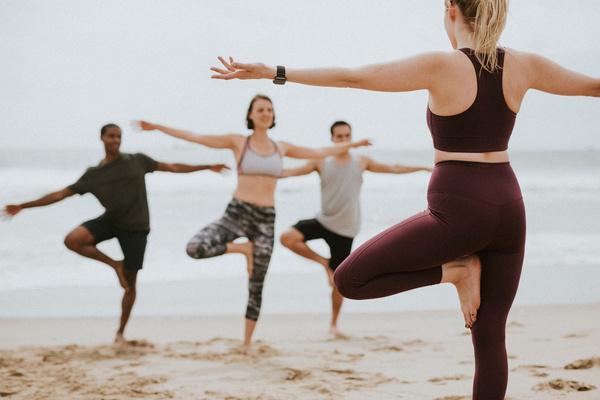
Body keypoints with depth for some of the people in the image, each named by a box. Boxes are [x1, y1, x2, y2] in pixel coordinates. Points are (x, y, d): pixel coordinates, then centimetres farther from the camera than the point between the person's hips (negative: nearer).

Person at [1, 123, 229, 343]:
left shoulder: (137, 161, -1)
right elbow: (60, 194, 3)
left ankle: (121, 331, 16)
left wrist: (207, 167, 8)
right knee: (72, 240, -23)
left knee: (130, 282, -1)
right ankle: (115, 264, -5)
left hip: (135, 227, -2)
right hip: (111, 221, 2)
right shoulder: (92, 175, 1)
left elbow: (172, 167, 6)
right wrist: (23, 206, -1)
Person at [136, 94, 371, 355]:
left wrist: (350, 145, 26)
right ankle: (242, 248, -1)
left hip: (265, 219, 2)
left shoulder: (281, 148, 10)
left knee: (256, 285, 6)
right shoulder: (238, 142, 1)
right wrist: (157, 127, -5)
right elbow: (195, 137, -1)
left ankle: (247, 342, 20)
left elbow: (319, 153, 22)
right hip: (237, 213, -2)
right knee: (195, 248, -28)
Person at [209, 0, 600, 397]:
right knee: (490, 338, 12)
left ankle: (455, 269, -2)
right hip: (508, 210, 6)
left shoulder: (440, 66, -11)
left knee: (349, 280, 4)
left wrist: (272, 73, -6)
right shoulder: (523, 65, 3)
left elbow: (349, 77, -11)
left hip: (456, 213, -6)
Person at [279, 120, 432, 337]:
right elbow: (291, 171, -2)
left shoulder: (361, 162, 6)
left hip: (345, 230, 0)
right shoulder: (321, 163, 2)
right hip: (323, 221, 0)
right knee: (287, 238, -24)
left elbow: (393, 169, 12)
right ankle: (324, 262, -2)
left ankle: (334, 324, 20)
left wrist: (423, 168, 10)